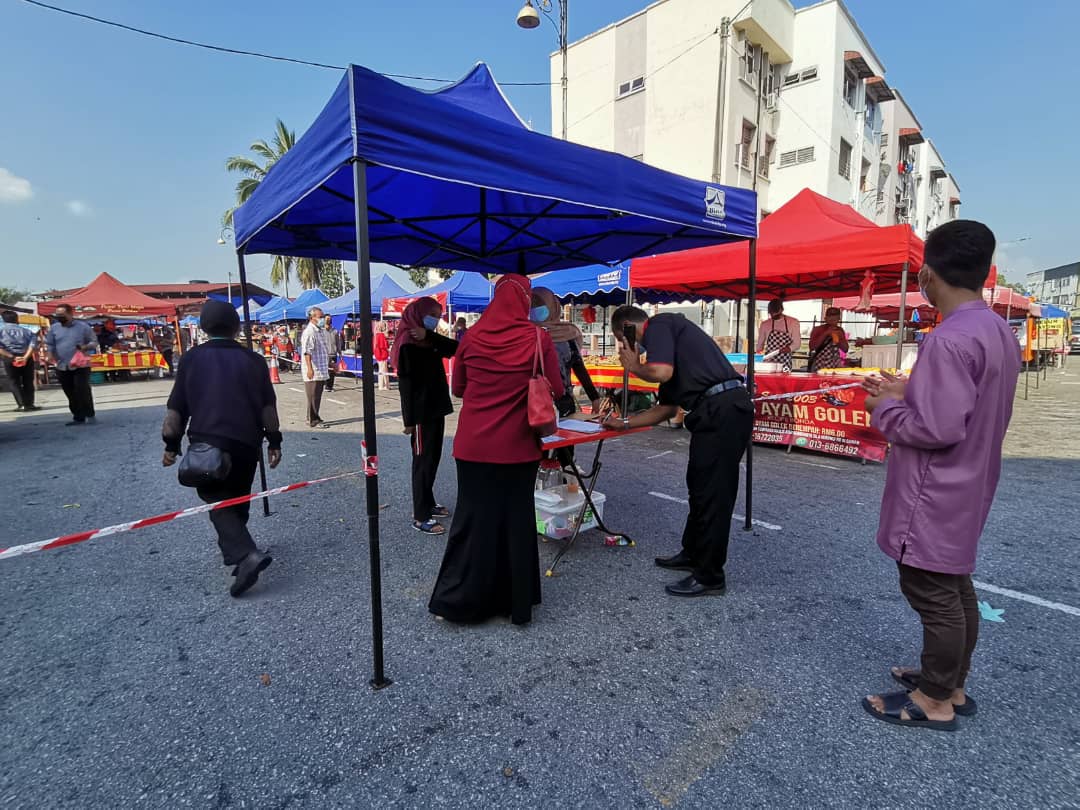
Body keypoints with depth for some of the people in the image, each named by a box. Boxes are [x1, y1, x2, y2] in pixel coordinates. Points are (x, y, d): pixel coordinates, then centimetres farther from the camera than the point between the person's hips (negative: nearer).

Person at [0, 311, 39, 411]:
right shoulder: (25, 331, 6)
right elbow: (32, 343, -11)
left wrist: (12, 357, -12)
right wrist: (25, 357, -16)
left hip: (10, 359, -1)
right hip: (27, 358, 1)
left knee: (14, 382, 7)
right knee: (28, 382, 8)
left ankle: (21, 404, -1)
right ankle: (28, 404, 9)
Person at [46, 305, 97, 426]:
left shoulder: (83, 326, -1)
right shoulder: (53, 328, 10)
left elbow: (94, 342, 1)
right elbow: (50, 344, 14)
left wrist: (86, 347, -20)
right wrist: (50, 355, -4)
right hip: (62, 367, 4)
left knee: (83, 390, -12)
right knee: (71, 394, 7)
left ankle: (89, 414, 2)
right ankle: (78, 418, 14)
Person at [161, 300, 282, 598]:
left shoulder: (192, 358, 3)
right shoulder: (253, 360, 4)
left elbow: (176, 406, 2)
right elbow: (268, 406, 2)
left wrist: (171, 444, 9)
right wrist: (274, 442, 6)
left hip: (206, 440, -2)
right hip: (247, 442, 2)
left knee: (217, 500, -1)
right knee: (238, 499, 19)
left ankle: (246, 554, -20)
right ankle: (233, 548, 34)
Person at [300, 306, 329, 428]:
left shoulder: (319, 331, 17)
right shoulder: (309, 332, -14)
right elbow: (307, 352, -22)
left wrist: (329, 363, 31)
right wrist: (310, 368, -30)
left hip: (321, 371, 9)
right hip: (313, 371, -9)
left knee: (317, 396, 15)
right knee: (313, 396, -2)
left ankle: (312, 418, 25)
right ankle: (314, 420, 5)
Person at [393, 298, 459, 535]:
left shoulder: (429, 341, 11)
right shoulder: (408, 345, -13)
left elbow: (455, 348, -3)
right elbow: (405, 383, -16)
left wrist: (430, 335, -13)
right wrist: (409, 419, -19)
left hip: (436, 409, 8)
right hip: (421, 413, -8)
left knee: (433, 459, 15)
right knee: (423, 461, -3)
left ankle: (428, 503, 28)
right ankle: (420, 516, 5)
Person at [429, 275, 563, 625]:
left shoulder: (472, 336, 1)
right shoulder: (538, 338, -7)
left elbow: (458, 388, 10)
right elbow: (557, 390, -2)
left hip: (473, 443, 2)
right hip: (517, 445, -2)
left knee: (473, 518, 14)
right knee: (516, 520, 12)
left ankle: (457, 599, 22)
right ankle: (516, 602, 25)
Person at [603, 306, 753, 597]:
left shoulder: (659, 324, -1)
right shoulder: (666, 335, 25)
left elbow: (661, 373, -20)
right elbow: (666, 408, 27)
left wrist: (633, 366, 2)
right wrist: (623, 423, 30)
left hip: (721, 411, -10)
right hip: (722, 411, 10)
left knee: (712, 493, -1)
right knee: (700, 486, 20)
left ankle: (710, 577, 12)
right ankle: (693, 554, 36)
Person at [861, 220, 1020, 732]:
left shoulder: (949, 339, -25)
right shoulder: (999, 332, 7)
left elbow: (939, 428, -27)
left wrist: (886, 408, -12)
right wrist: (910, 393, 10)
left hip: (935, 496, -10)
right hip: (965, 489, 10)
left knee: (931, 594, 5)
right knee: (955, 588, 20)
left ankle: (934, 702, 22)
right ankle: (953, 686, 37)